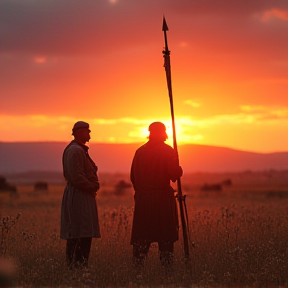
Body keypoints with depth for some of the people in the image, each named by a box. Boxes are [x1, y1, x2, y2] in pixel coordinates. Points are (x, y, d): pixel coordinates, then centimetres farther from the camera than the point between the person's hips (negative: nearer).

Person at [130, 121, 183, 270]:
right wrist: (179, 170, 10)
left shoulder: (140, 151, 7)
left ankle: (138, 268, 2)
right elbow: (174, 174, -12)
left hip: (142, 198, 3)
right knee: (166, 237, 2)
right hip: (163, 197, -3)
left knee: (141, 237, 5)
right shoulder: (168, 151, -5)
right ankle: (166, 267, -1)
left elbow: (133, 176, 8)